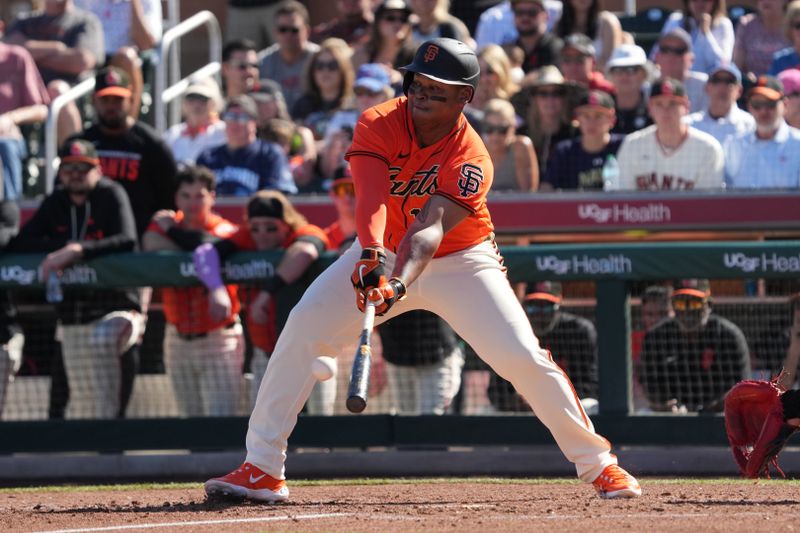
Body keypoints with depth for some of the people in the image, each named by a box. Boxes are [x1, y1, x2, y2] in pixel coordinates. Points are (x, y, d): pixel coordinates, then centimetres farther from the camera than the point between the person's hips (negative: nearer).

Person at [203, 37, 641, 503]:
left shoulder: (472, 161, -26)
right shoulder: (380, 125, -20)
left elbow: (430, 230, -40)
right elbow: (371, 200, -36)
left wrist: (399, 284, -58)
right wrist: (371, 255, -55)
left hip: (459, 262, -2)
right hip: (384, 251, 2)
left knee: (524, 357, -16)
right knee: (302, 329, -16)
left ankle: (597, 463, 3)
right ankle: (262, 469, -10)